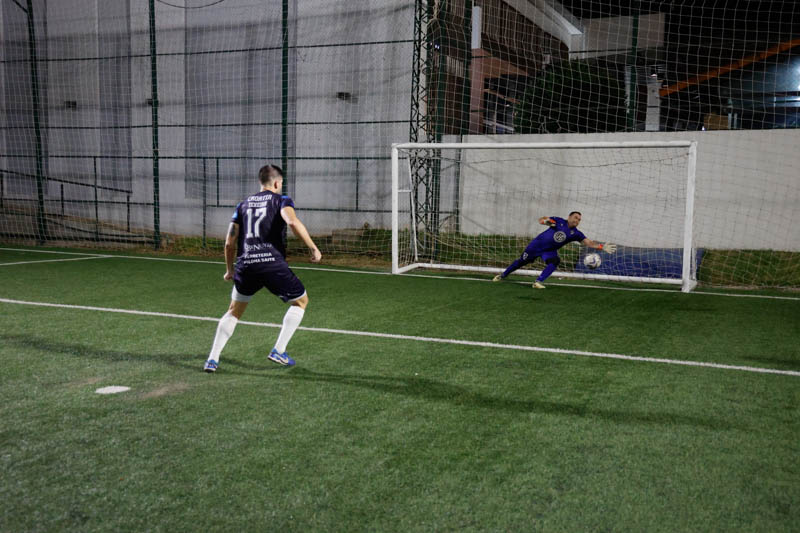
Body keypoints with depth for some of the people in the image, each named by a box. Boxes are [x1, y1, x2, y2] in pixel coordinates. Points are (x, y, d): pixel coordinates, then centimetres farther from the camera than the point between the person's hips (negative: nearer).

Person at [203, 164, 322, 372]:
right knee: (301, 301, 17)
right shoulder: (281, 200, 6)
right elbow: (293, 222, -17)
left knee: (234, 311, 23)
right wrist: (313, 248, -11)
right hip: (273, 263, -5)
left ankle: (212, 359, 16)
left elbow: (229, 242, 16)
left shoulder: (243, 204, 20)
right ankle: (278, 351, 10)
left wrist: (229, 269, 29)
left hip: (245, 265, 5)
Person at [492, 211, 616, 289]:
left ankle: (537, 282, -30)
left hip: (550, 251, 2)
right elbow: (540, 220, -11)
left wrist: (602, 247, -30)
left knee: (554, 262, -29)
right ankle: (502, 275, 27)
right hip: (537, 244, -2)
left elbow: (589, 242, -16)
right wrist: (546, 221, -33)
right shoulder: (559, 221, -14)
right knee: (521, 262, 8)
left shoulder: (575, 233, -9)